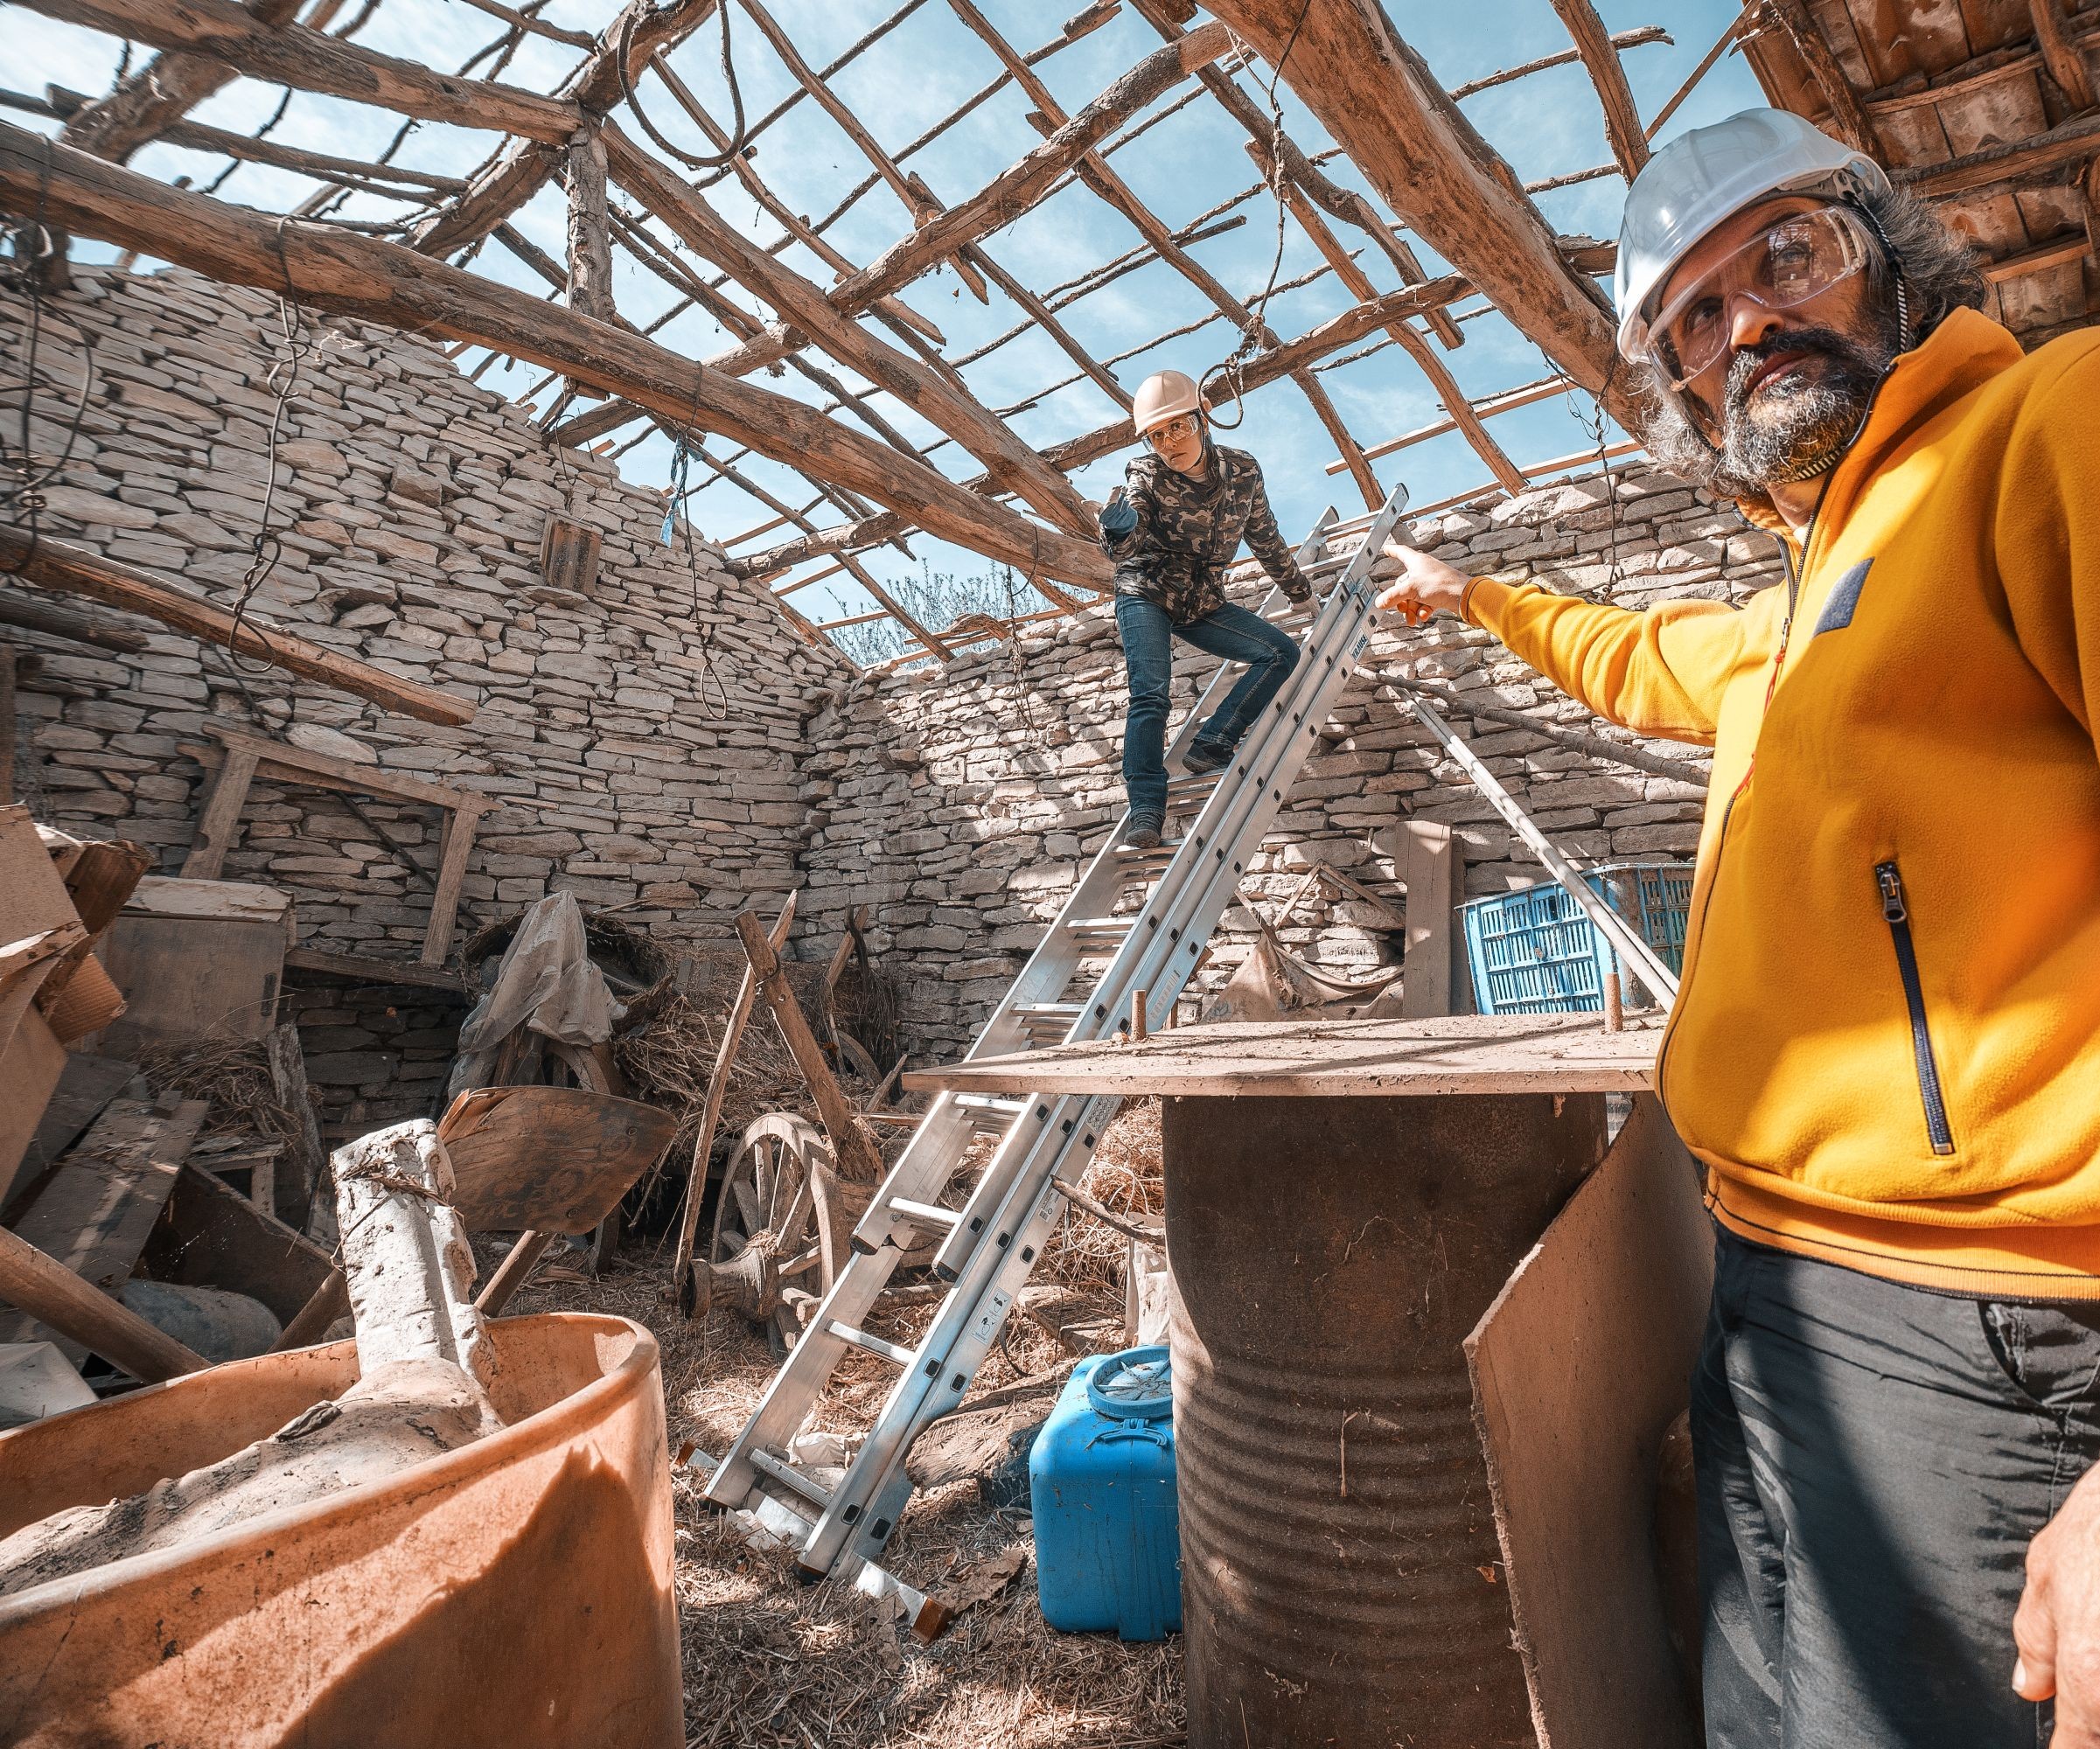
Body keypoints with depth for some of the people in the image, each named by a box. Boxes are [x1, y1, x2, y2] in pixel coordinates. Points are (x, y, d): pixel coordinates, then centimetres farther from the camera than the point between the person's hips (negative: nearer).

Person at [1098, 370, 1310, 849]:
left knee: (1283, 653, -5)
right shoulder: (1146, 474, -16)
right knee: (1150, 695, -22)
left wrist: (1301, 591, 21)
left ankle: (1210, 746, -11)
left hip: (1202, 604, 5)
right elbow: (1121, 549, -31)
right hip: (1145, 596, -5)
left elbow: (1266, 540, 10)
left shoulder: (1243, 471, -6)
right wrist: (1117, 529, -56)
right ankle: (1146, 809, -26)